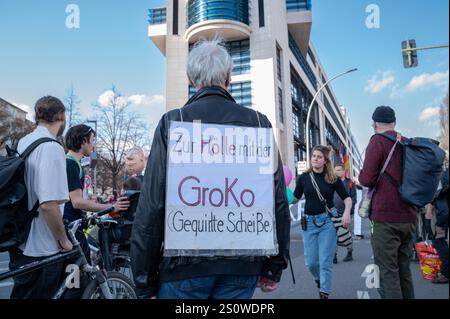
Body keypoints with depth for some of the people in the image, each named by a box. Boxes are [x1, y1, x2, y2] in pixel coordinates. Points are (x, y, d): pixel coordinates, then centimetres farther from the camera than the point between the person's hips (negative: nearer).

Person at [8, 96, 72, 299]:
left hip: (19, 243, 8)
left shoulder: (22, 142, 7)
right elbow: (48, 204, -28)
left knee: (21, 292, 22)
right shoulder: (52, 147, -21)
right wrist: (63, 240, -14)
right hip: (41, 249, -8)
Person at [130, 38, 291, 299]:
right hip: (244, 264, 3)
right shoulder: (258, 122, 1)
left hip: (185, 262, -2)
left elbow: (151, 206, -9)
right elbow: (279, 202, 0)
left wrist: (145, 283, 0)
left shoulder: (173, 122, -5)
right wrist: (275, 266, 11)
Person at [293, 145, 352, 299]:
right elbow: (295, 198, 8)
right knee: (311, 262, 8)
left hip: (328, 221, -2)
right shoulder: (304, 177, 2)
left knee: (325, 261, 0)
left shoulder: (332, 178, -2)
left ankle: (325, 293, 14)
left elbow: (347, 198, 0)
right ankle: (319, 279, 41)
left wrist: (347, 212, -18)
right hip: (309, 222, 2)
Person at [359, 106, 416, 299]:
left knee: (387, 271, -3)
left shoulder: (378, 140, -7)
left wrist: (361, 175, 7)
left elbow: (367, 180, -13)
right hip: (409, 217, 7)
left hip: (385, 217, -7)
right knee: (404, 270, 15)